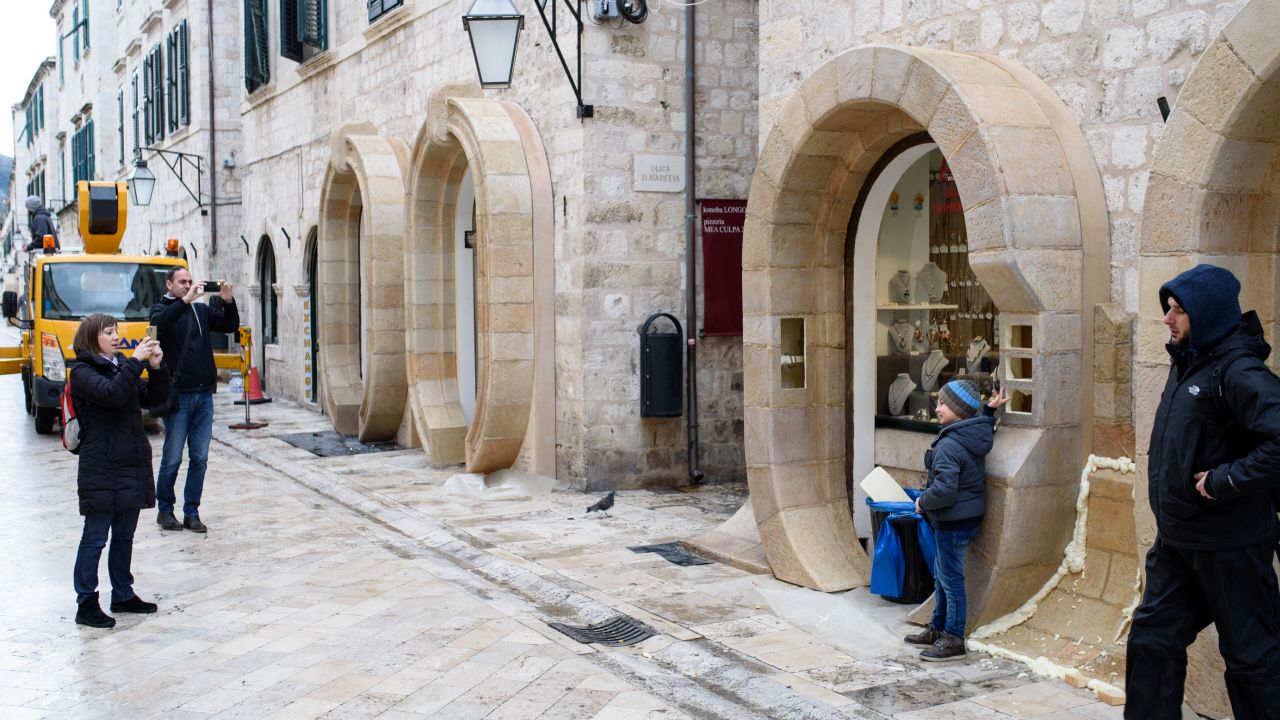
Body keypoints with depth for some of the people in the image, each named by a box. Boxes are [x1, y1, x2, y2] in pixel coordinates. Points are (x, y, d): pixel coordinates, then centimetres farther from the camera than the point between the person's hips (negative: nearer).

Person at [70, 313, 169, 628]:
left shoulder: (121, 365, 14)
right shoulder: (83, 372, -8)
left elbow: (152, 397, 11)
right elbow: (112, 393, -26)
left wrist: (156, 368, -4)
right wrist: (136, 361, -23)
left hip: (132, 466, 7)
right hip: (101, 469, -7)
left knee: (124, 535, 16)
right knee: (95, 538, -1)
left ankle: (123, 595, 26)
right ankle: (86, 604, 7)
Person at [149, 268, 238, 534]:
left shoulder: (201, 310, 14)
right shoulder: (163, 308, 1)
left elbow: (230, 325, 9)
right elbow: (159, 324, -22)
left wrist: (228, 302, -8)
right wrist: (185, 300, -30)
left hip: (204, 394, 5)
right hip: (178, 394, -5)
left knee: (199, 458, 7)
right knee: (172, 459, 1)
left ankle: (191, 512, 15)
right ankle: (164, 510, 16)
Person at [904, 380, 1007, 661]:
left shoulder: (949, 446, -24)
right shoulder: (977, 435, 4)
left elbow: (944, 491, -28)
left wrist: (922, 502, -12)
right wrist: (990, 409, 25)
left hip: (953, 522, -10)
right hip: (970, 516, 10)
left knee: (950, 578, 0)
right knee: (942, 575, 20)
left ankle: (953, 640, 8)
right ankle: (938, 629, 31)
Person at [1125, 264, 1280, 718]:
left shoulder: (1237, 371, -20)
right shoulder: (1185, 363, 9)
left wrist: (1224, 480, -25)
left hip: (1228, 544, -9)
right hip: (1176, 541, 9)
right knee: (1151, 641, 13)